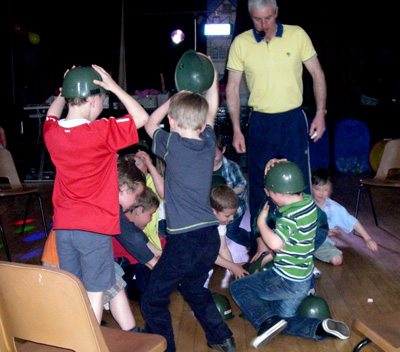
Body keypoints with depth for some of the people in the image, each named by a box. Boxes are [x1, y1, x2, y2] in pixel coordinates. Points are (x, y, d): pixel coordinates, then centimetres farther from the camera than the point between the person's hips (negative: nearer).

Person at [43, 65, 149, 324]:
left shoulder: (52, 132, 0)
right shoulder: (102, 132, -18)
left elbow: (52, 115, 25)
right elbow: (142, 118, -8)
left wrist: (64, 93, 20)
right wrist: (114, 87, -8)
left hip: (63, 226, 6)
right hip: (95, 227, -6)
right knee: (95, 291, 5)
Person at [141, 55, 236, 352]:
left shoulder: (172, 144, -10)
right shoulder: (209, 142, 3)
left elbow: (150, 124, 11)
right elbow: (211, 112, 23)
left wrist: (175, 97, 16)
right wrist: (212, 79, 29)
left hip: (184, 240, -7)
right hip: (210, 236, 7)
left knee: (153, 300, 7)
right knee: (195, 288, 29)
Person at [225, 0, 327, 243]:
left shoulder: (297, 35, -1)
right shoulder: (241, 43, -1)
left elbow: (317, 74, 5)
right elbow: (232, 88, 3)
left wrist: (321, 113, -3)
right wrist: (236, 129, -2)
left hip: (294, 120, 0)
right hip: (260, 123, 1)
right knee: (259, 184, 8)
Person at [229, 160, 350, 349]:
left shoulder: (291, 216, -28)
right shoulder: (308, 201, -1)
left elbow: (275, 243, -40)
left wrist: (261, 222, -23)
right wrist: (275, 167, -1)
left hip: (287, 281, -9)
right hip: (304, 278, 9)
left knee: (237, 287, 2)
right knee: (282, 320, 21)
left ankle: (267, 321, -14)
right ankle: (320, 328, 2)